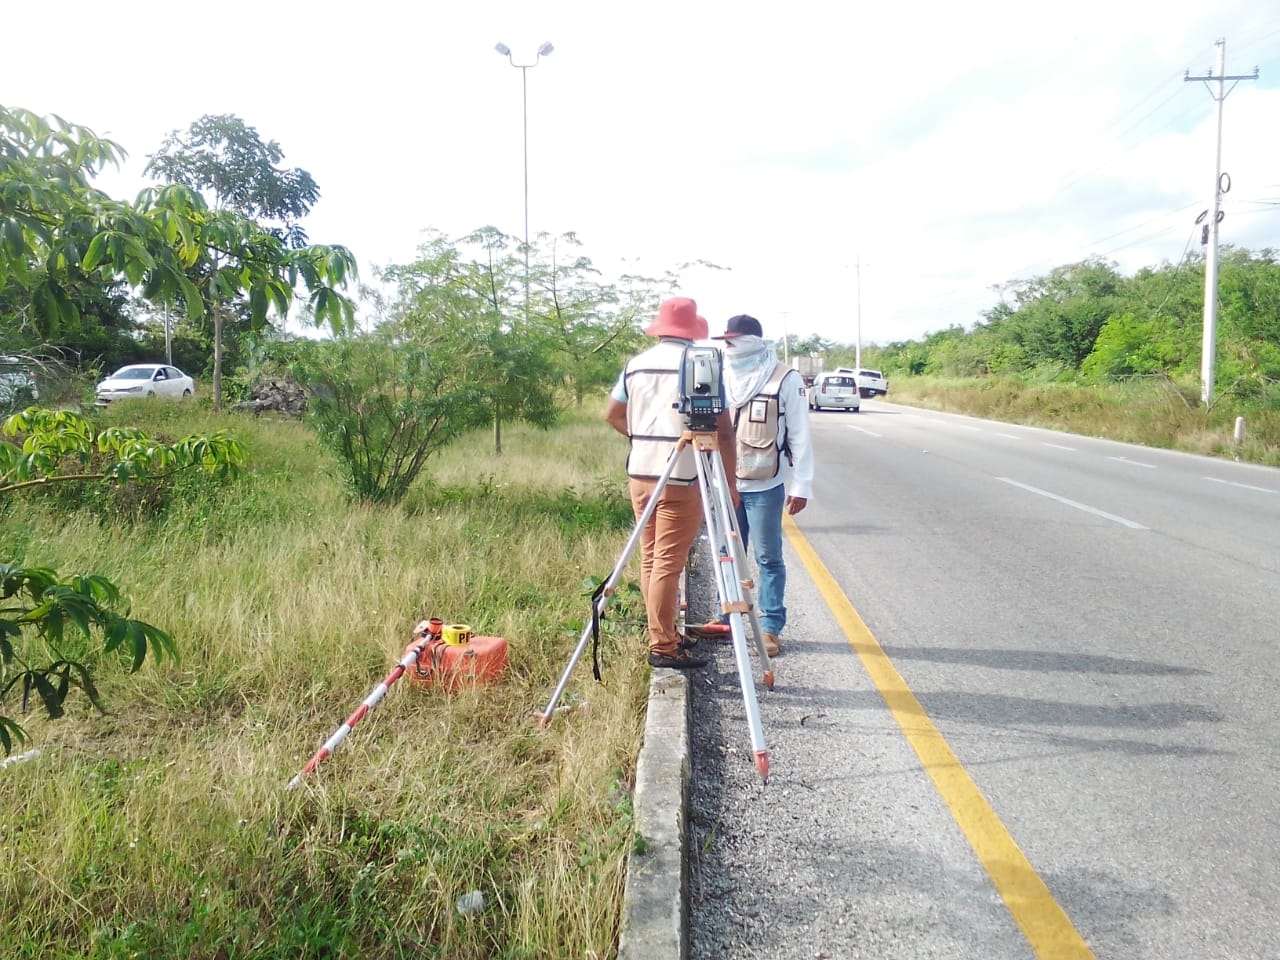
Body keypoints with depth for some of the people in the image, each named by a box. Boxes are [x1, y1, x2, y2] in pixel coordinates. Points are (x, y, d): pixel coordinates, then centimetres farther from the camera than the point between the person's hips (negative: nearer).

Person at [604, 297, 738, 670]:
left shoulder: (636, 364, 10)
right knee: (668, 563, -3)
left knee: (650, 559, 13)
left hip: (640, 473, 6)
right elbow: (722, 429, -8)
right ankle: (662, 647, 1)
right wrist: (729, 482, -3)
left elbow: (612, 415, 18)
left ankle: (665, 633, 23)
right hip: (681, 478, -6)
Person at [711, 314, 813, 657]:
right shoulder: (723, 378, 9)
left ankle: (771, 627, 11)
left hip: (765, 487, -5)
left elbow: (799, 436, -5)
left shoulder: (786, 380, -6)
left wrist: (801, 484, -9)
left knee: (768, 558, 2)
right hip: (725, 484, 5)